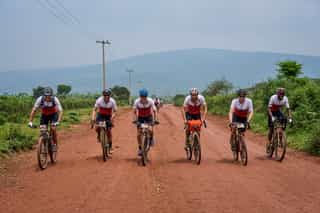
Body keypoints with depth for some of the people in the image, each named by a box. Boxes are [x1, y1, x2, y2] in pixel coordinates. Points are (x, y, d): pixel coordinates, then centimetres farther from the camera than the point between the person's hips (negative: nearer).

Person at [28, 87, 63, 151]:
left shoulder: (55, 99, -32)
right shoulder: (40, 99, -29)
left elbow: (60, 111, -34)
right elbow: (33, 110, -26)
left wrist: (58, 121, -48)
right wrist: (30, 122, -34)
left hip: (53, 114, -2)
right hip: (44, 115, 2)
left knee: (53, 128, -22)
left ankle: (55, 144, -4)